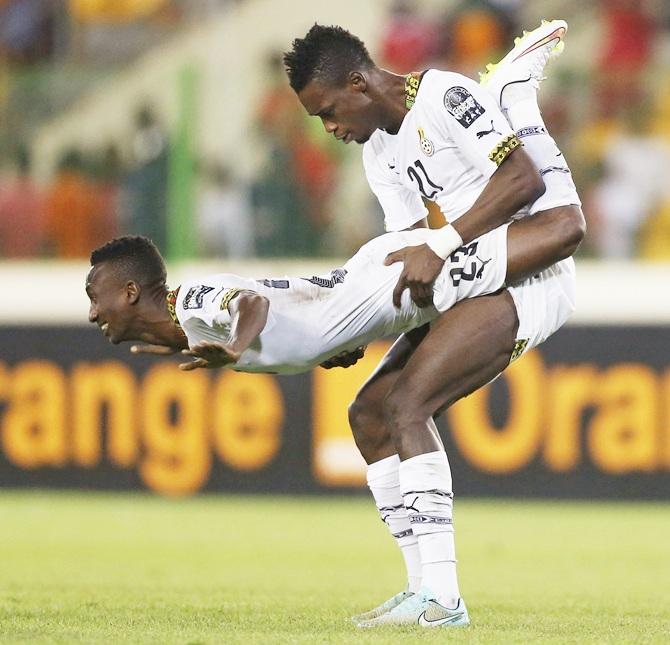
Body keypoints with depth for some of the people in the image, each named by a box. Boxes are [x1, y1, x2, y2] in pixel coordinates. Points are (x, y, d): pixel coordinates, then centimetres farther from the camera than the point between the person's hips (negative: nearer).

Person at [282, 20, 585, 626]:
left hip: (528, 274, -10)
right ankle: (425, 585, 3)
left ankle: (440, 595, -26)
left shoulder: (445, 97, -13)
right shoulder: (379, 152, 16)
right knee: (370, 411, 4)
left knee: (406, 402, -22)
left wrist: (441, 245, -25)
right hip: (468, 280, 10)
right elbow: (407, 246, 16)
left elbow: (524, 178, -22)